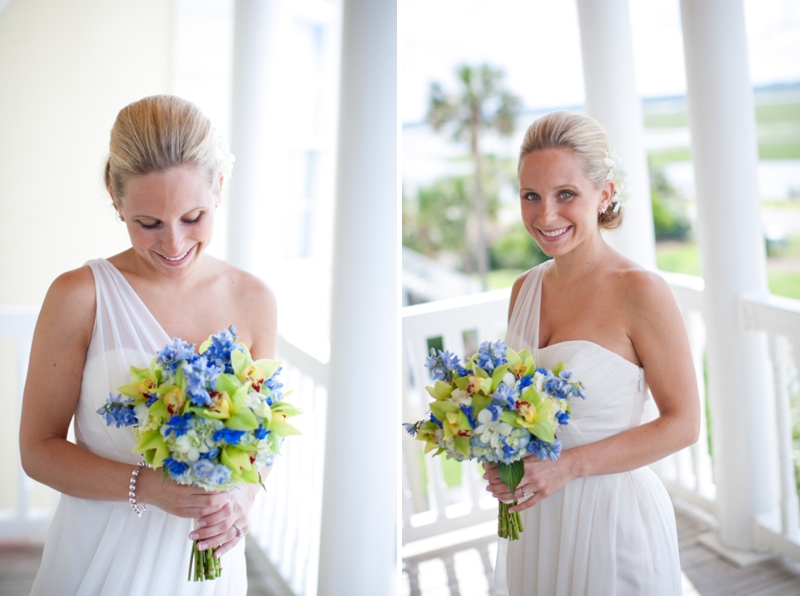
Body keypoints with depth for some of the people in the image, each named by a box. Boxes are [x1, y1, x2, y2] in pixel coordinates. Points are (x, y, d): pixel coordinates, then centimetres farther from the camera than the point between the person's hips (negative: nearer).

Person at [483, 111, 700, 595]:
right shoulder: (525, 288, 1)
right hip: (535, 516, 6)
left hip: (613, 515, -5)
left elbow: (683, 423, -13)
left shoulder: (640, 291, -17)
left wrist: (568, 466, -19)